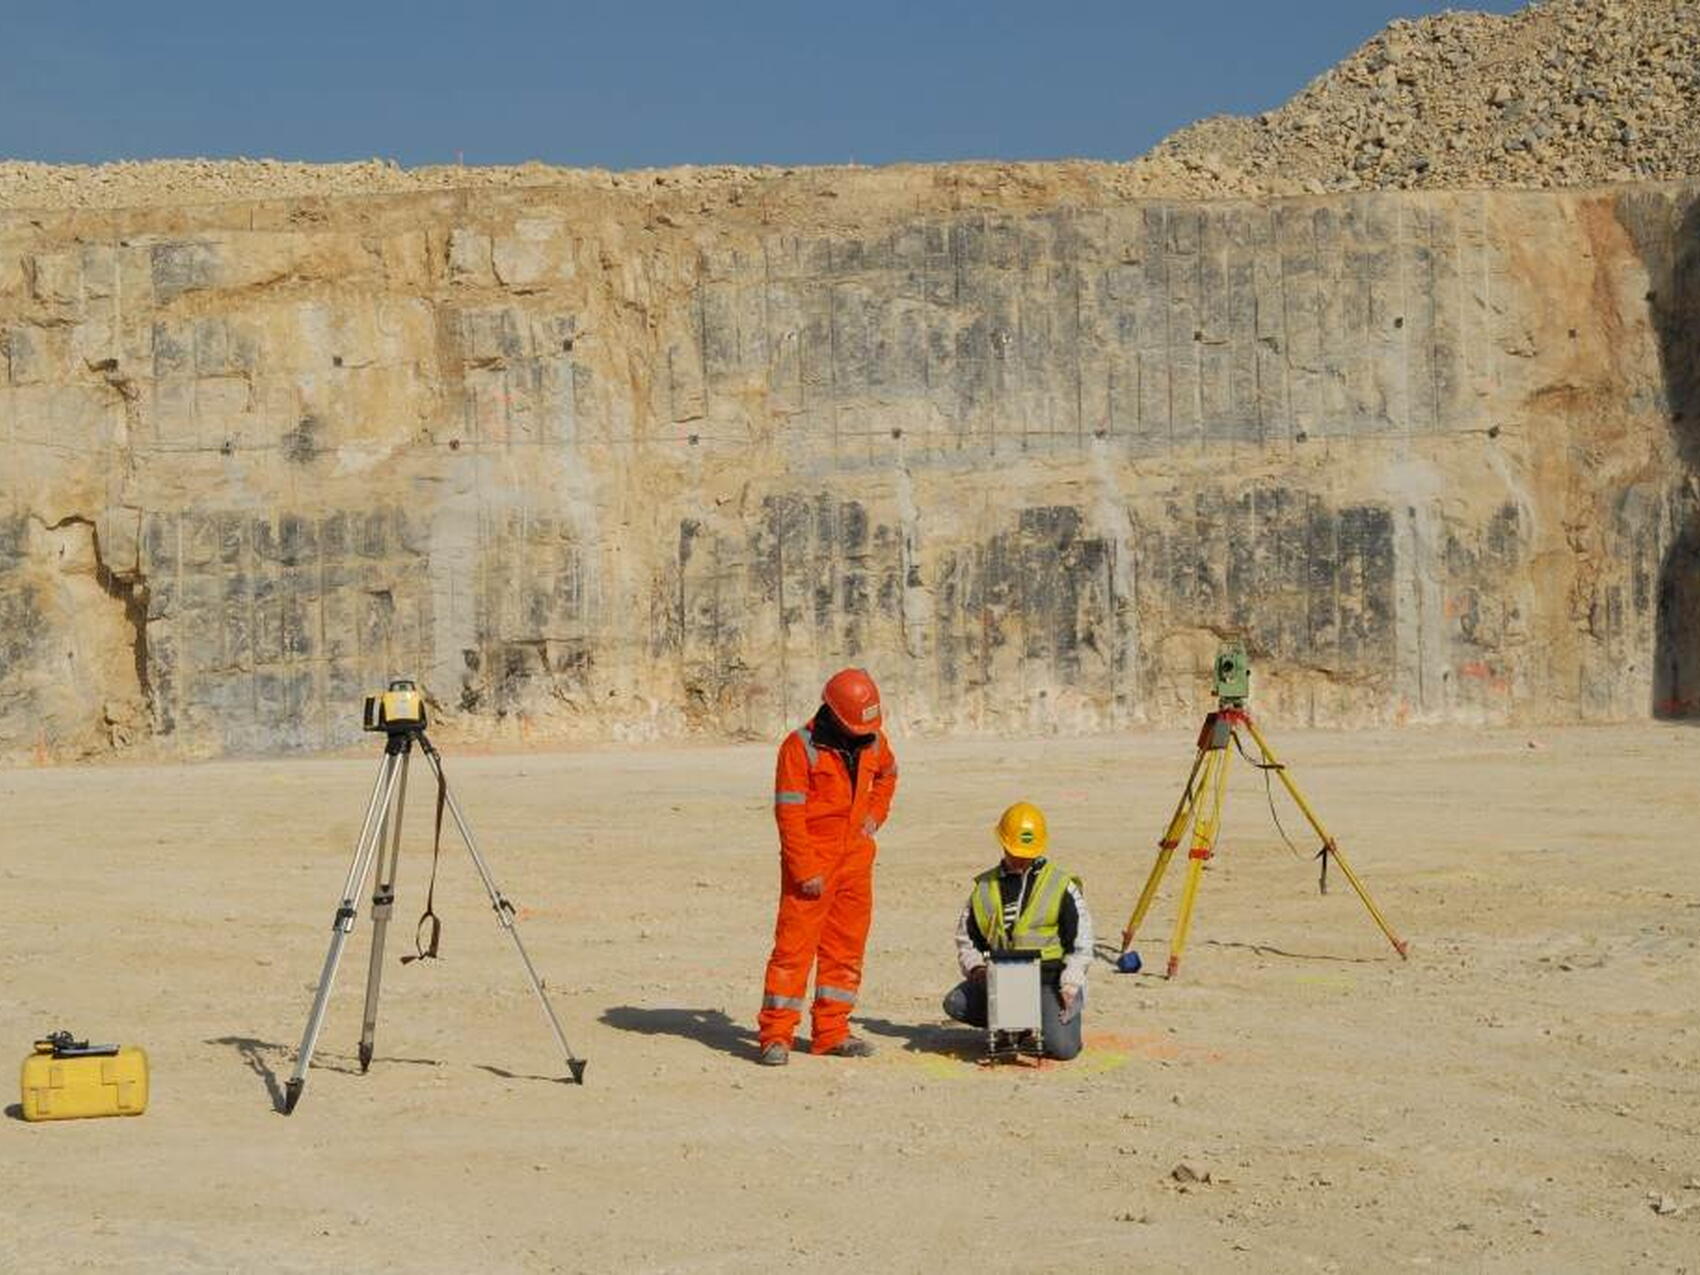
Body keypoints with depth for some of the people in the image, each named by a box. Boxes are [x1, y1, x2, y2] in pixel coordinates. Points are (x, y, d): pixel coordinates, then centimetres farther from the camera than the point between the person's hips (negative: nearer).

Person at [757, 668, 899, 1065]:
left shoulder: (872, 741, 5)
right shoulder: (801, 747, -14)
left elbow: (887, 773, 29)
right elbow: (789, 813, -16)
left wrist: (875, 813, 11)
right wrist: (806, 871, -18)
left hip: (856, 860, 6)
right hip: (812, 862, -6)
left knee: (846, 947, 9)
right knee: (794, 946, -8)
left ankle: (831, 1032, 17)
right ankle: (776, 1036, -5)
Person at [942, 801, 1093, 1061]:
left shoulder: (1061, 886, 1)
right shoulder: (985, 888, 10)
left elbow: (1081, 943, 0)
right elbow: (966, 939, 17)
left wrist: (1070, 985, -11)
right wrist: (975, 967, -3)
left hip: (1050, 977, -4)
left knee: (1062, 1047, -22)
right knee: (956, 1003, -20)